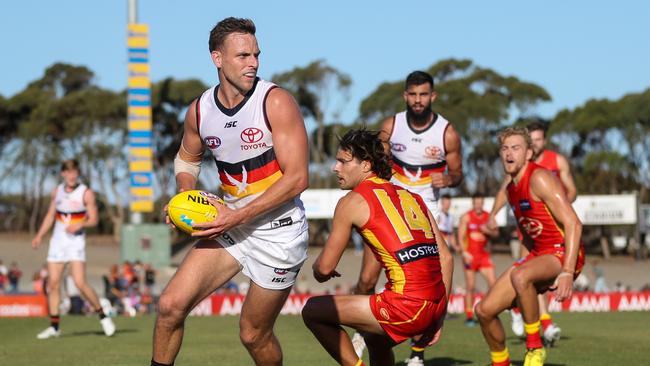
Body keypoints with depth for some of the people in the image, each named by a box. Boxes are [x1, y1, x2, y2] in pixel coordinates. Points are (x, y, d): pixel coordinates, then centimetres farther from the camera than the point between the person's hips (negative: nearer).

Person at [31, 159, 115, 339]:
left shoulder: (86, 193, -5)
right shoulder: (57, 191, 9)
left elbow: (93, 220, -5)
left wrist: (80, 224, -24)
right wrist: (39, 235, 9)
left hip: (76, 241, -5)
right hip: (57, 241, 5)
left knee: (80, 283, -16)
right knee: (53, 283, 1)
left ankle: (102, 316, 1)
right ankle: (54, 326, 8)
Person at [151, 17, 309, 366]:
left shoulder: (275, 102, -16)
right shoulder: (199, 110, 0)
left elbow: (297, 178, -20)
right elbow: (187, 158, 21)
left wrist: (237, 216, -23)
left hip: (277, 230, -5)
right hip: (230, 224, 5)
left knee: (254, 335, 4)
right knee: (171, 304, -7)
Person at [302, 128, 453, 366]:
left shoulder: (352, 201, 0)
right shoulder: (412, 197, 18)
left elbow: (325, 268, 2)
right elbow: (445, 258, 17)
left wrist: (317, 268, 26)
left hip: (407, 307, -8)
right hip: (435, 306, 8)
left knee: (312, 311, 6)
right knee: (375, 338, 36)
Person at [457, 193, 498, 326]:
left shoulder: (488, 217, 8)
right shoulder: (466, 217, -2)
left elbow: (496, 233, 10)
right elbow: (461, 236, -6)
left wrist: (488, 231, -12)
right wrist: (464, 252, -17)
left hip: (484, 254, 3)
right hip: (470, 254, -3)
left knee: (493, 282, -6)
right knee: (470, 286, -3)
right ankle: (469, 316, 3)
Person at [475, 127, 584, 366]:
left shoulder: (539, 178, -15)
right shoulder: (511, 189, 12)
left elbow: (573, 224, -22)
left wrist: (567, 272, -29)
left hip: (564, 254, -9)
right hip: (538, 255, 9)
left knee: (519, 276, -39)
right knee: (484, 310, 0)